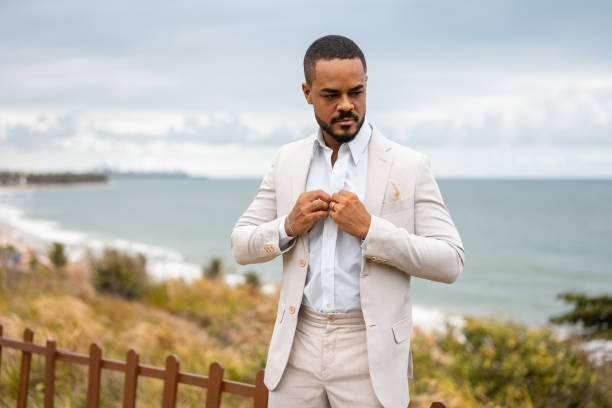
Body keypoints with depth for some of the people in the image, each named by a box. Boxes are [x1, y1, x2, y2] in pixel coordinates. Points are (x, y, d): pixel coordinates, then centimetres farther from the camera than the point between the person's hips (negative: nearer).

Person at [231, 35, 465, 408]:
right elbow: (242, 247, 9)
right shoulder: (288, 161, 6)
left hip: (370, 354, -3)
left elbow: (451, 262, -8)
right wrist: (289, 226, -11)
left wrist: (369, 228, -18)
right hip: (298, 349, 3)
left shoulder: (409, 166, -4)